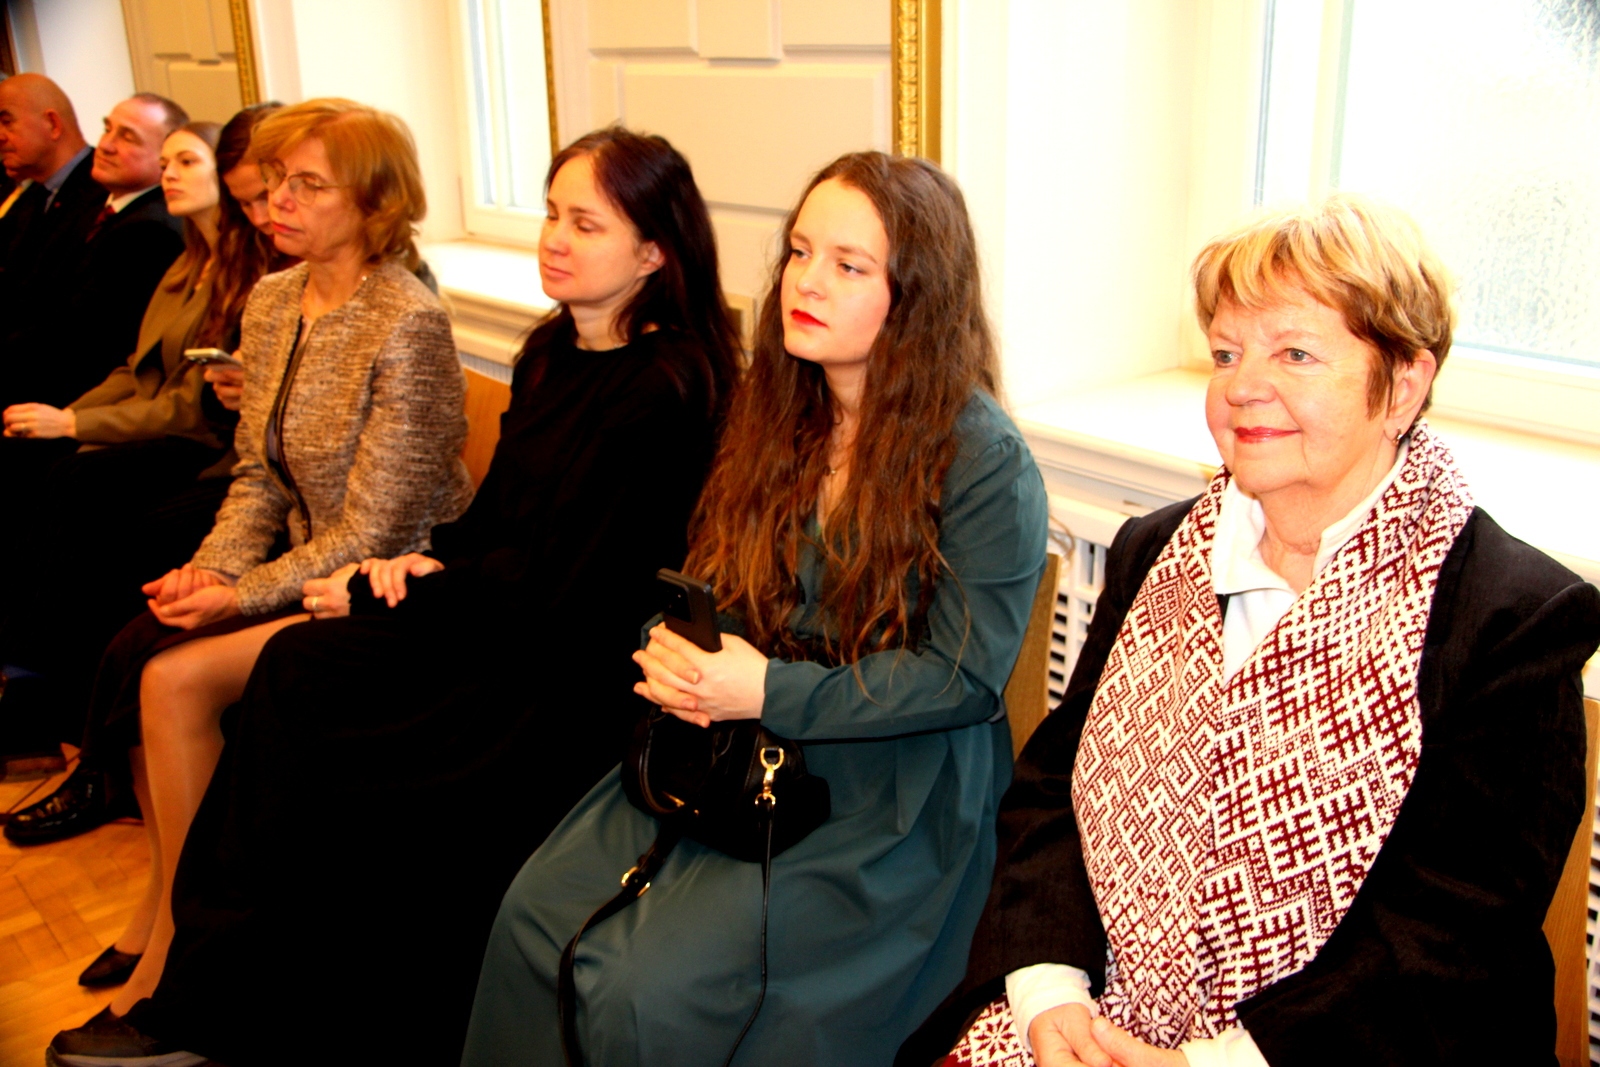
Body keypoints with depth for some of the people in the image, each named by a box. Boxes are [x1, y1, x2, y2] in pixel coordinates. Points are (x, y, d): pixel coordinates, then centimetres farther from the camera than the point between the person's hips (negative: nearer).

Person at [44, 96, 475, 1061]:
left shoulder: (408, 322, -19)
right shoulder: (273, 302, 7)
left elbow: (377, 528, -19)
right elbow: (258, 474, 11)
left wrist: (247, 592, -16)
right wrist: (210, 569, -5)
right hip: (308, 569, 8)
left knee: (179, 678, -20)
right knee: (131, 653, -12)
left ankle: (175, 942, 1)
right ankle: (163, 903, 7)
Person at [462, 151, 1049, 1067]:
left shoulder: (985, 461, -15)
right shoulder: (778, 414, 7)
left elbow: (965, 676, -15)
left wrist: (772, 693, -21)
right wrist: (673, 649, -8)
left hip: (893, 792, -6)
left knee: (648, 992, -18)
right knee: (533, 915, -9)